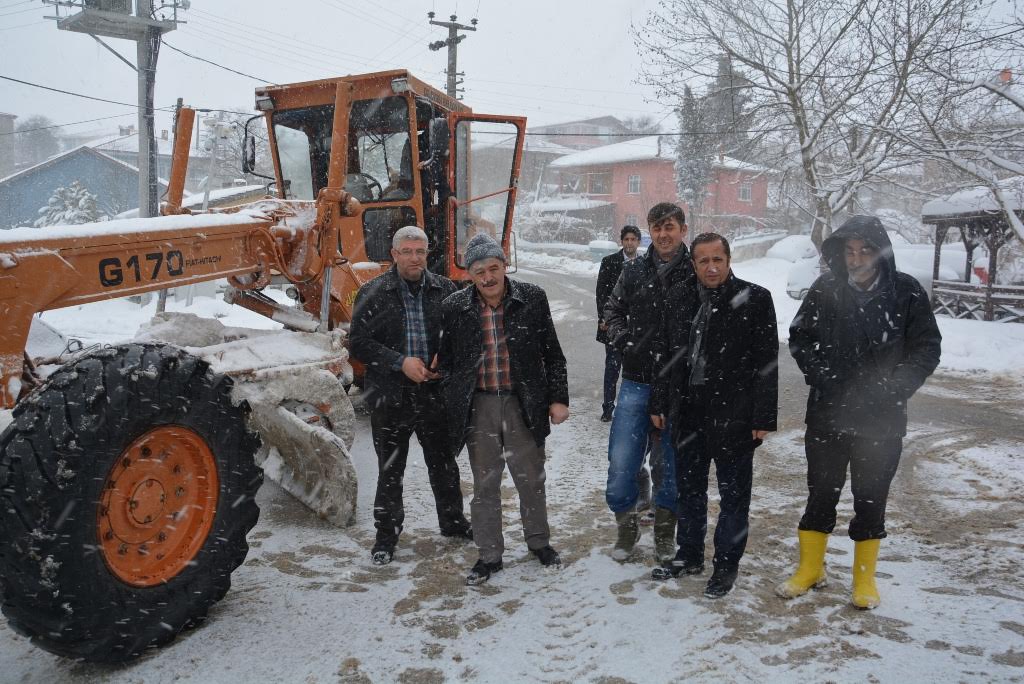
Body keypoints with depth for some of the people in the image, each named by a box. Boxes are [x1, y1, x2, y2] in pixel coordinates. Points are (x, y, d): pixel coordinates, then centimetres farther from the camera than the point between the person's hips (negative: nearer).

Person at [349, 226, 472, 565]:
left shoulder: (444, 290, 2)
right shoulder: (372, 293, -4)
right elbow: (359, 343, -7)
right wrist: (400, 362, -17)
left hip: (435, 393, 2)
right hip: (390, 396, -2)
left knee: (443, 463, 17)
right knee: (390, 470, 10)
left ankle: (452, 521, 37)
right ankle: (387, 533, 26)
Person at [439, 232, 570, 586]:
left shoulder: (532, 298, -3)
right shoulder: (455, 307, -2)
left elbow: (552, 354, 2)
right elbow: (446, 361, 8)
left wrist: (558, 398, -1)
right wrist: (454, 405, 2)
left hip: (524, 404, 0)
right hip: (478, 408, 1)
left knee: (531, 479, 14)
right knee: (485, 484, 10)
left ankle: (539, 541, 35)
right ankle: (489, 555, 25)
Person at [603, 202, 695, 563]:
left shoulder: (697, 273, -6)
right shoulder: (634, 270, 4)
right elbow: (613, 309, 17)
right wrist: (621, 340, 1)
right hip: (637, 381, 2)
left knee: (673, 461, 11)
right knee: (621, 459, 1)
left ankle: (665, 528, 30)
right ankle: (627, 526, 22)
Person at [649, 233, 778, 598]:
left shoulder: (755, 299, -8)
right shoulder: (679, 298, 6)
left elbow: (767, 363, -9)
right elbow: (668, 355, 12)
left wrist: (764, 417, -11)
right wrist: (659, 403, 11)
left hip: (733, 415, -5)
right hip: (688, 413, 5)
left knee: (733, 494, 9)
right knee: (689, 488, 18)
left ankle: (726, 564, 25)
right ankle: (689, 555, 35)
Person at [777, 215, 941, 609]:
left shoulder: (906, 292, -7)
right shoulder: (826, 289, -5)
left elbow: (927, 349, -2)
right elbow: (799, 337, 3)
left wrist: (891, 391, -12)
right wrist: (821, 377, -9)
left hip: (882, 421, -1)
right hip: (828, 414, 1)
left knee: (871, 498, 11)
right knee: (821, 492, 12)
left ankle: (864, 577, 28)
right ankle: (810, 568, 29)